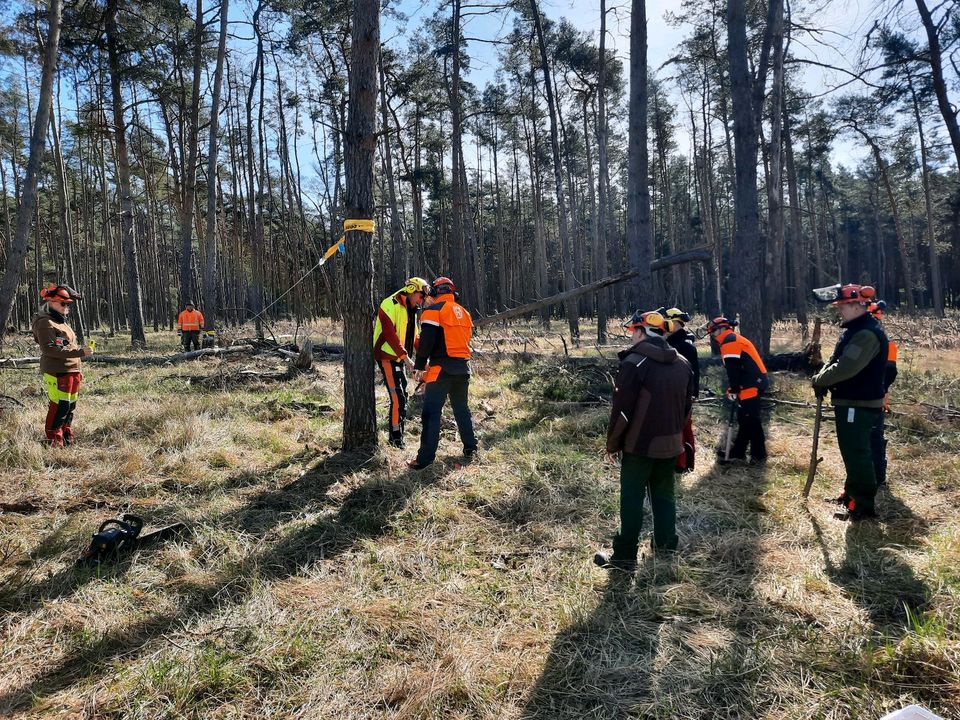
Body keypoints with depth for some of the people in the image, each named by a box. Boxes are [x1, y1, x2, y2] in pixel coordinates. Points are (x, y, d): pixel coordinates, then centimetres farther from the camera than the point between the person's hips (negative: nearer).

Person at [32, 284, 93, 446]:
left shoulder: (62, 322, 20)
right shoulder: (45, 323, -10)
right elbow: (49, 348, -21)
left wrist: (77, 371, 23)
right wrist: (79, 352, -25)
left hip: (71, 372, 9)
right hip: (57, 373, -9)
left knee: (70, 406, 14)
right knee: (60, 407, -10)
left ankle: (67, 439, 24)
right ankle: (54, 442, -2)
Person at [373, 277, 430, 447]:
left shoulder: (411, 311, 16)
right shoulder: (390, 305, -13)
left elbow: (416, 337, 17)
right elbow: (390, 334, -21)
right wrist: (405, 356, -23)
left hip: (399, 359, 9)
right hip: (387, 357, -9)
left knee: (402, 397, 10)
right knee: (398, 397, -12)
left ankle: (398, 437, 18)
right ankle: (396, 438, -4)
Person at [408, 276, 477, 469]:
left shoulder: (434, 310, -6)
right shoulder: (464, 312, 16)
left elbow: (426, 341, -13)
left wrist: (419, 367, -7)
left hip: (442, 367, -7)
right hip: (463, 367, 7)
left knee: (432, 411, -6)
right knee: (462, 408, 20)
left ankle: (425, 458, -8)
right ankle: (470, 448, 26)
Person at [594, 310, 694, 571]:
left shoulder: (634, 362, -16)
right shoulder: (682, 364, 6)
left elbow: (622, 408, -16)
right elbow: (687, 405, 13)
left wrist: (612, 444, -6)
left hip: (639, 443, -6)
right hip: (670, 444, 6)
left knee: (632, 500, 2)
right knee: (664, 495, 19)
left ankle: (625, 556, 7)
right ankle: (666, 544, 29)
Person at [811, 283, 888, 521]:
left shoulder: (867, 334, -21)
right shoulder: (855, 330, 14)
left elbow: (845, 368, -27)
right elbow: (835, 360, 15)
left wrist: (820, 380, -12)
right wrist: (823, 378, -3)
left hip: (859, 406, -11)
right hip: (849, 403, 11)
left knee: (857, 454, -4)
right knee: (851, 452, 21)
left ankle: (864, 506, 4)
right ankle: (852, 493, 36)